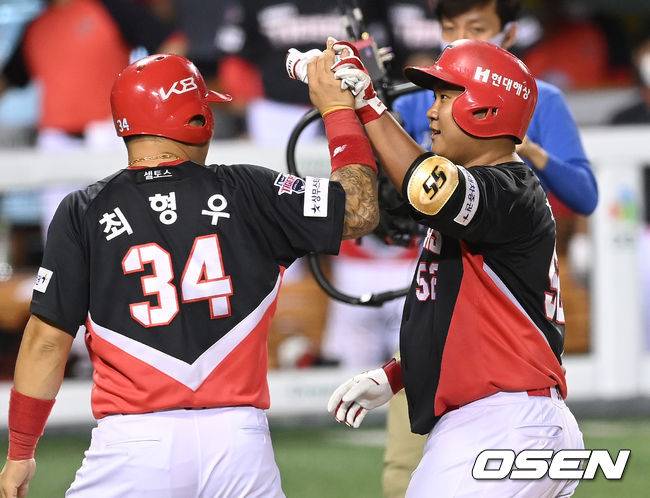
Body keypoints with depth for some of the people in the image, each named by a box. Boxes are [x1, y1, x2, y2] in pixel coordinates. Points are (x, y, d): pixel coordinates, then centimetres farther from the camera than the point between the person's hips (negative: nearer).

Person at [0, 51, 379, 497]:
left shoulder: (83, 213, 2)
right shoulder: (248, 193, 3)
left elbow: (47, 342, 0)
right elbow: (359, 210, 7)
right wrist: (338, 108, 19)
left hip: (133, 443, -1)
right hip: (238, 439, 1)